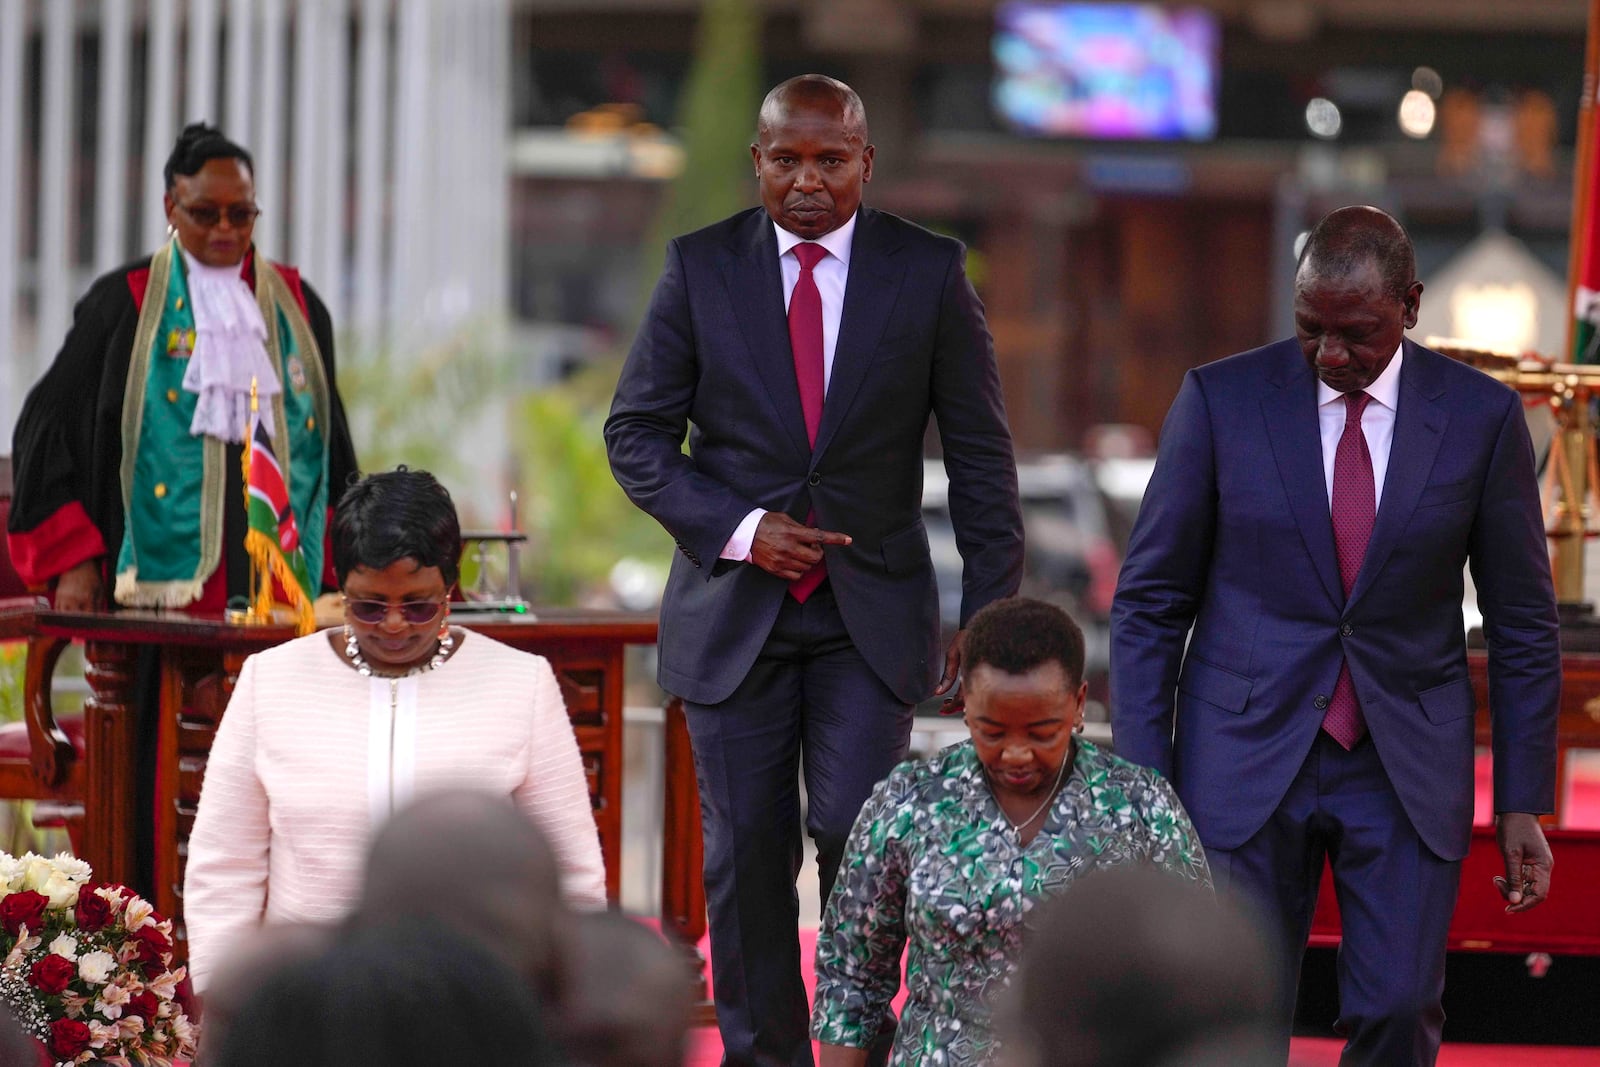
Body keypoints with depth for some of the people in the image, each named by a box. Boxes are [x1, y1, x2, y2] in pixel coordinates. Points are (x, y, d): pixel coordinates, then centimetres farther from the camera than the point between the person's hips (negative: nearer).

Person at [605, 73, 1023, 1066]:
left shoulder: (929, 272, 0)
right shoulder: (700, 267, 1)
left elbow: (981, 454, 3)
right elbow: (637, 431, 3)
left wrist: (990, 612, -3)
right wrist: (738, 529, -11)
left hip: (871, 616, -1)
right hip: (734, 609, 1)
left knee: (856, 839, -11)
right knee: (747, 855, 3)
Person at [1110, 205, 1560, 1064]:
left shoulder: (1481, 416, -2)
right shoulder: (1221, 400, -4)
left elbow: (1523, 624, 5)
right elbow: (1150, 601, 1)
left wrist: (1522, 803, 2)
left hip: (1406, 767, 0)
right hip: (1248, 759, 0)